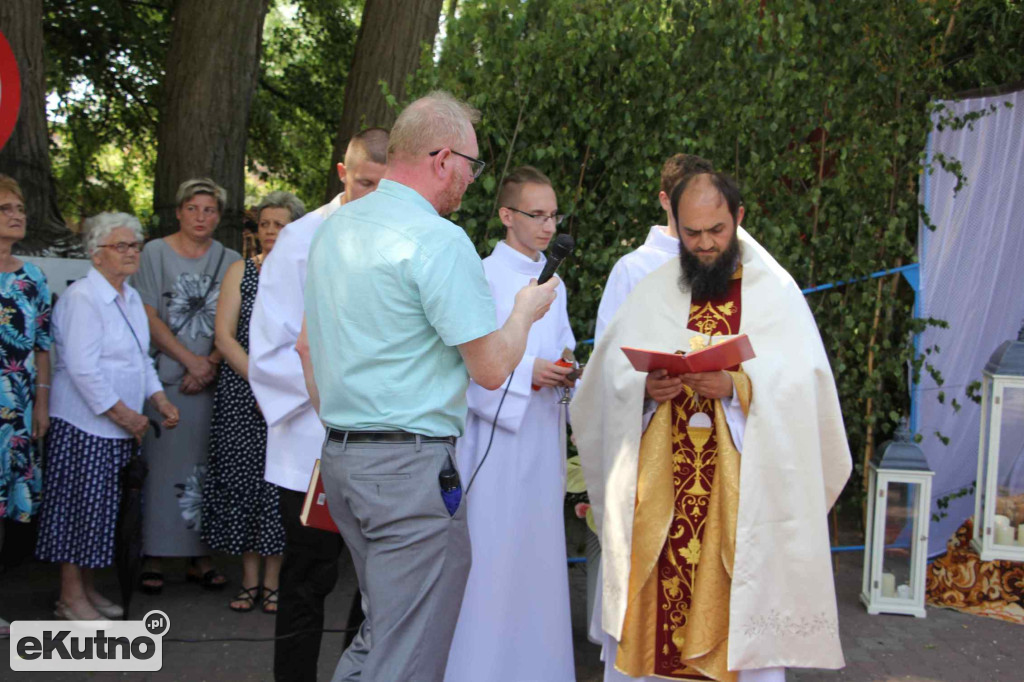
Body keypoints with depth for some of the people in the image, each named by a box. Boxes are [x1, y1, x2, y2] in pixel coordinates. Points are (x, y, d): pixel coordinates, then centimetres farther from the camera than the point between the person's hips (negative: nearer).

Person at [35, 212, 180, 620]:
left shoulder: (131, 298, 14)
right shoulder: (82, 298, -14)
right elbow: (82, 367, -20)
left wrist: (158, 398, 8)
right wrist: (122, 413, -18)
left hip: (121, 426, 8)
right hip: (84, 424, -8)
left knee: (102, 508, 13)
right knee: (80, 507, -2)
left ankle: (87, 588, 24)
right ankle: (71, 597, 8)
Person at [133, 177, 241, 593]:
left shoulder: (230, 261, 11)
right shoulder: (155, 253, 4)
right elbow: (149, 319, -2)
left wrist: (210, 364, -7)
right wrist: (189, 360, -8)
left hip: (211, 381, 2)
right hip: (164, 377, -2)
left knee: (206, 467, 2)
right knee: (160, 462, -3)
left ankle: (200, 557, 11)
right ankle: (153, 557, 5)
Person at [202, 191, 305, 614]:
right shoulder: (240, 272, 6)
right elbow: (224, 337, -2)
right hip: (241, 393, 1)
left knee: (279, 482, -1)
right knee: (243, 480, 2)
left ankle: (272, 584, 10)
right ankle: (249, 581, 13)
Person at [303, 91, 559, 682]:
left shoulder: (335, 229, 13)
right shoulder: (440, 240, -14)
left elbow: (308, 346, 20)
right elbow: (491, 369, -14)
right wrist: (527, 311, 4)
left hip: (340, 452, 9)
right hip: (411, 466, -9)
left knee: (380, 630, 20)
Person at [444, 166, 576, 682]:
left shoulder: (553, 283, 16)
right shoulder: (485, 277, -7)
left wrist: (565, 373, 2)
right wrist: (527, 372, -19)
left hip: (542, 436, 7)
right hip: (496, 437, -7)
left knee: (538, 551, 9)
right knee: (491, 556, -6)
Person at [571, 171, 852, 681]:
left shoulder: (775, 291, 4)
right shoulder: (653, 290, 11)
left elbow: (799, 378, -7)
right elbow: (611, 369, 4)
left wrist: (736, 385, -23)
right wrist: (644, 386, -16)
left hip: (740, 487, -2)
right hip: (657, 484, 2)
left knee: (743, 599, 0)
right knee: (647, 602, 4)